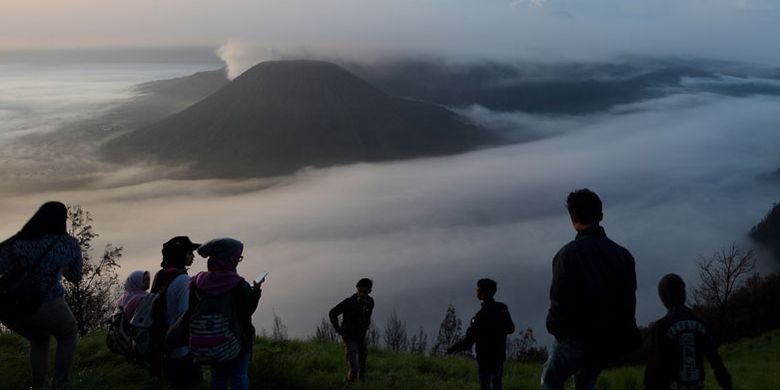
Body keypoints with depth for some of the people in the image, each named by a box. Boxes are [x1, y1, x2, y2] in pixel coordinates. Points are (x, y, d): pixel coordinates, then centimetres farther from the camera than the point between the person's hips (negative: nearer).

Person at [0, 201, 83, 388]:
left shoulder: (18, 242, 2)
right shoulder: (69, 243, -1)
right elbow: (75, 277, 12)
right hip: (48, 307, -3)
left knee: (39, 339, 33)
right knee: (68, 336, 29)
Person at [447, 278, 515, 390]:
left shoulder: (481, 316, -30)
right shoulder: (503, 308, -10)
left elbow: (467, 343, -24)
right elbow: (510, 329, 7)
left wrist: (452, 348, -8)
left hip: (485, 359, -6)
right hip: (500, 356, 6)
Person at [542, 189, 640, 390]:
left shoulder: (569, 253, -15)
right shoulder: (622, 253, 6)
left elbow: (561, 303, -20)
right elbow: (630, 299, 8)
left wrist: (553, 326, -1)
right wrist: (614, 328, 16)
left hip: (580, 337, -6)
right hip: (614, 340, 6)